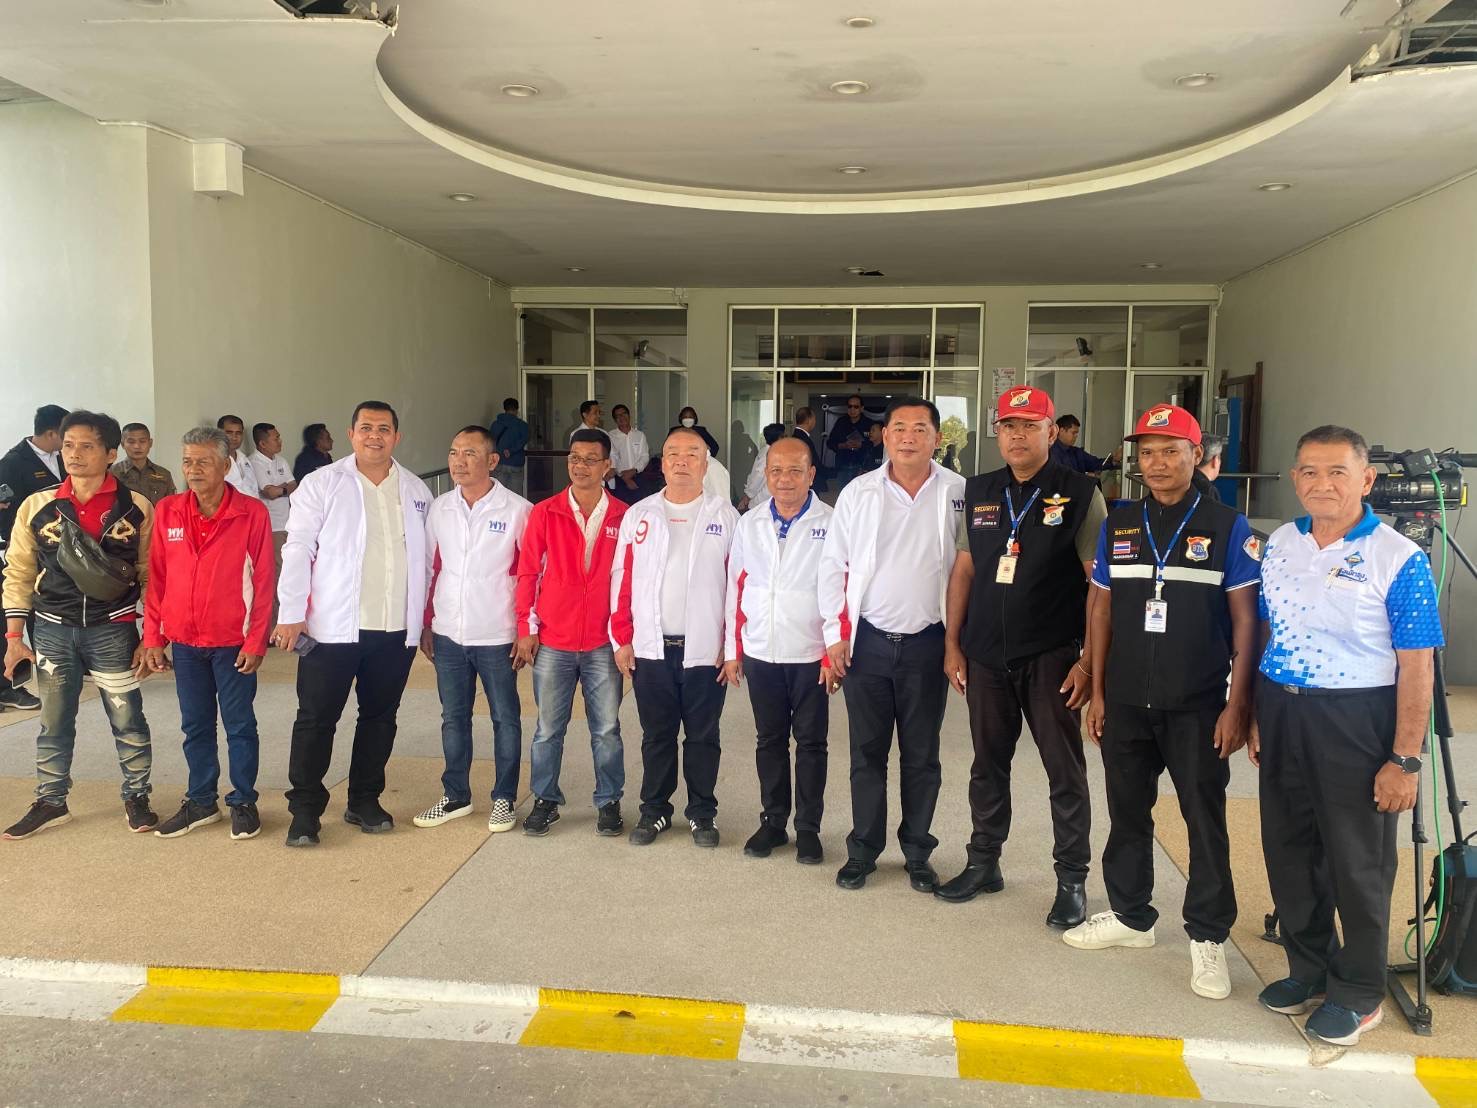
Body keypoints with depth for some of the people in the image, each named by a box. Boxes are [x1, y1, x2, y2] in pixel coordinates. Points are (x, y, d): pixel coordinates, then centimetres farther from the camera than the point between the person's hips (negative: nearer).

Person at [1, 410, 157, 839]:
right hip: (51, 630, 2)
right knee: (53, 724, 13)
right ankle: (50, 801, 28)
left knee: (127, 721, 7)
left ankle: (136, 797, 23)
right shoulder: (36, 506, 1)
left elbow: (151, 576, 0)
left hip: (113, 630, -2)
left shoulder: (136, 509, -4)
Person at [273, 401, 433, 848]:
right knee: (316, 719, 2)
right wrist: (291, 614, -10)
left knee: (380, 717, 12)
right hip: (334, 626, -3)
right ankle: (305, 811, 13)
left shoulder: (416, 491, 9)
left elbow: (425, 558, 13)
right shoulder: (322, 484, -1)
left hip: (397, 629, 4)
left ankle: (364, 801, 26)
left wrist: (423, 616, 11)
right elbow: (298, 551, -5)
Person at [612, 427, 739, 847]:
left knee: (702, 736, 10)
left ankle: (702, 813, 24)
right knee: (657, 735, 13)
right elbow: (622, 580, 4)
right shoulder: (639, 515, 5)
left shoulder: (725, 516, 0)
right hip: (650, 647, 2)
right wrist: (622, 639, 0)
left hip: (705, 650, -1)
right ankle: (654, 810, 26)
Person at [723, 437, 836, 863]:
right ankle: (773, 821, 26)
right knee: (769, 741, 13)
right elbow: (736, 589, 8)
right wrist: (732, 650, 7)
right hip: (760, 653, 4)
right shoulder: (749, 524, 7)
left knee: (810, 743, 7)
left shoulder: (830, 525, -6)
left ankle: (808, 828, 19)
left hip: (810, 656, -3)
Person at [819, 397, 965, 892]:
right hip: (867, 642, 1)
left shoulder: (959, 494, -2)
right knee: (867, 753, 10)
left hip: (927, 645, 0)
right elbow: (833, 565, 4)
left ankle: (917, 853, 25)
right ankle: (863, 850, 23)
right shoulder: (858, 493, 1)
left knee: (921, 756, 10)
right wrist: (834, 633, 0)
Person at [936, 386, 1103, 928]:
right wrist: (952, 644, 6)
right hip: (986, 656, 4)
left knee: (1065, 770, 5)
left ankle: (1072, 878, 19)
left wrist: (1090, 660, -12)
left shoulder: (1079, 494, -5)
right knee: (988, 763, 15)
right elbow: (964, 569, 10)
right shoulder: (979, 492, 7)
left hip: (1051, 657, -4)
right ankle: (984, 862, 30)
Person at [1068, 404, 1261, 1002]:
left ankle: (1208, 937, 19)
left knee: (1205, 819, 5)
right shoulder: (1118, 526, 7)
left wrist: (1237, 705, -10)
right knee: (1127, 812, 14)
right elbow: (1102, 611, 10)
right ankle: (1130, 915, 31)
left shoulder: (1228, 527, -4)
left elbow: (1245, 620, -5)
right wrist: (1097, 693, 7)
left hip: (1198, 706, -3)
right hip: (1125, 703, 4)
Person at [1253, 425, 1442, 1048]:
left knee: (1358, 861, 6)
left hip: (1357, 721, -5)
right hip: (1281, 713, 6)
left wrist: (1404, 759, -14)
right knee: (1289, 851, 15)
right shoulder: (1279, 545, 4)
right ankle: (1309, 969, 34)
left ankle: (1358, 994, 25)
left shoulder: (1398, 559, -12)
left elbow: (1416, 666, -12)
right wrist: (1256, 715, 10)